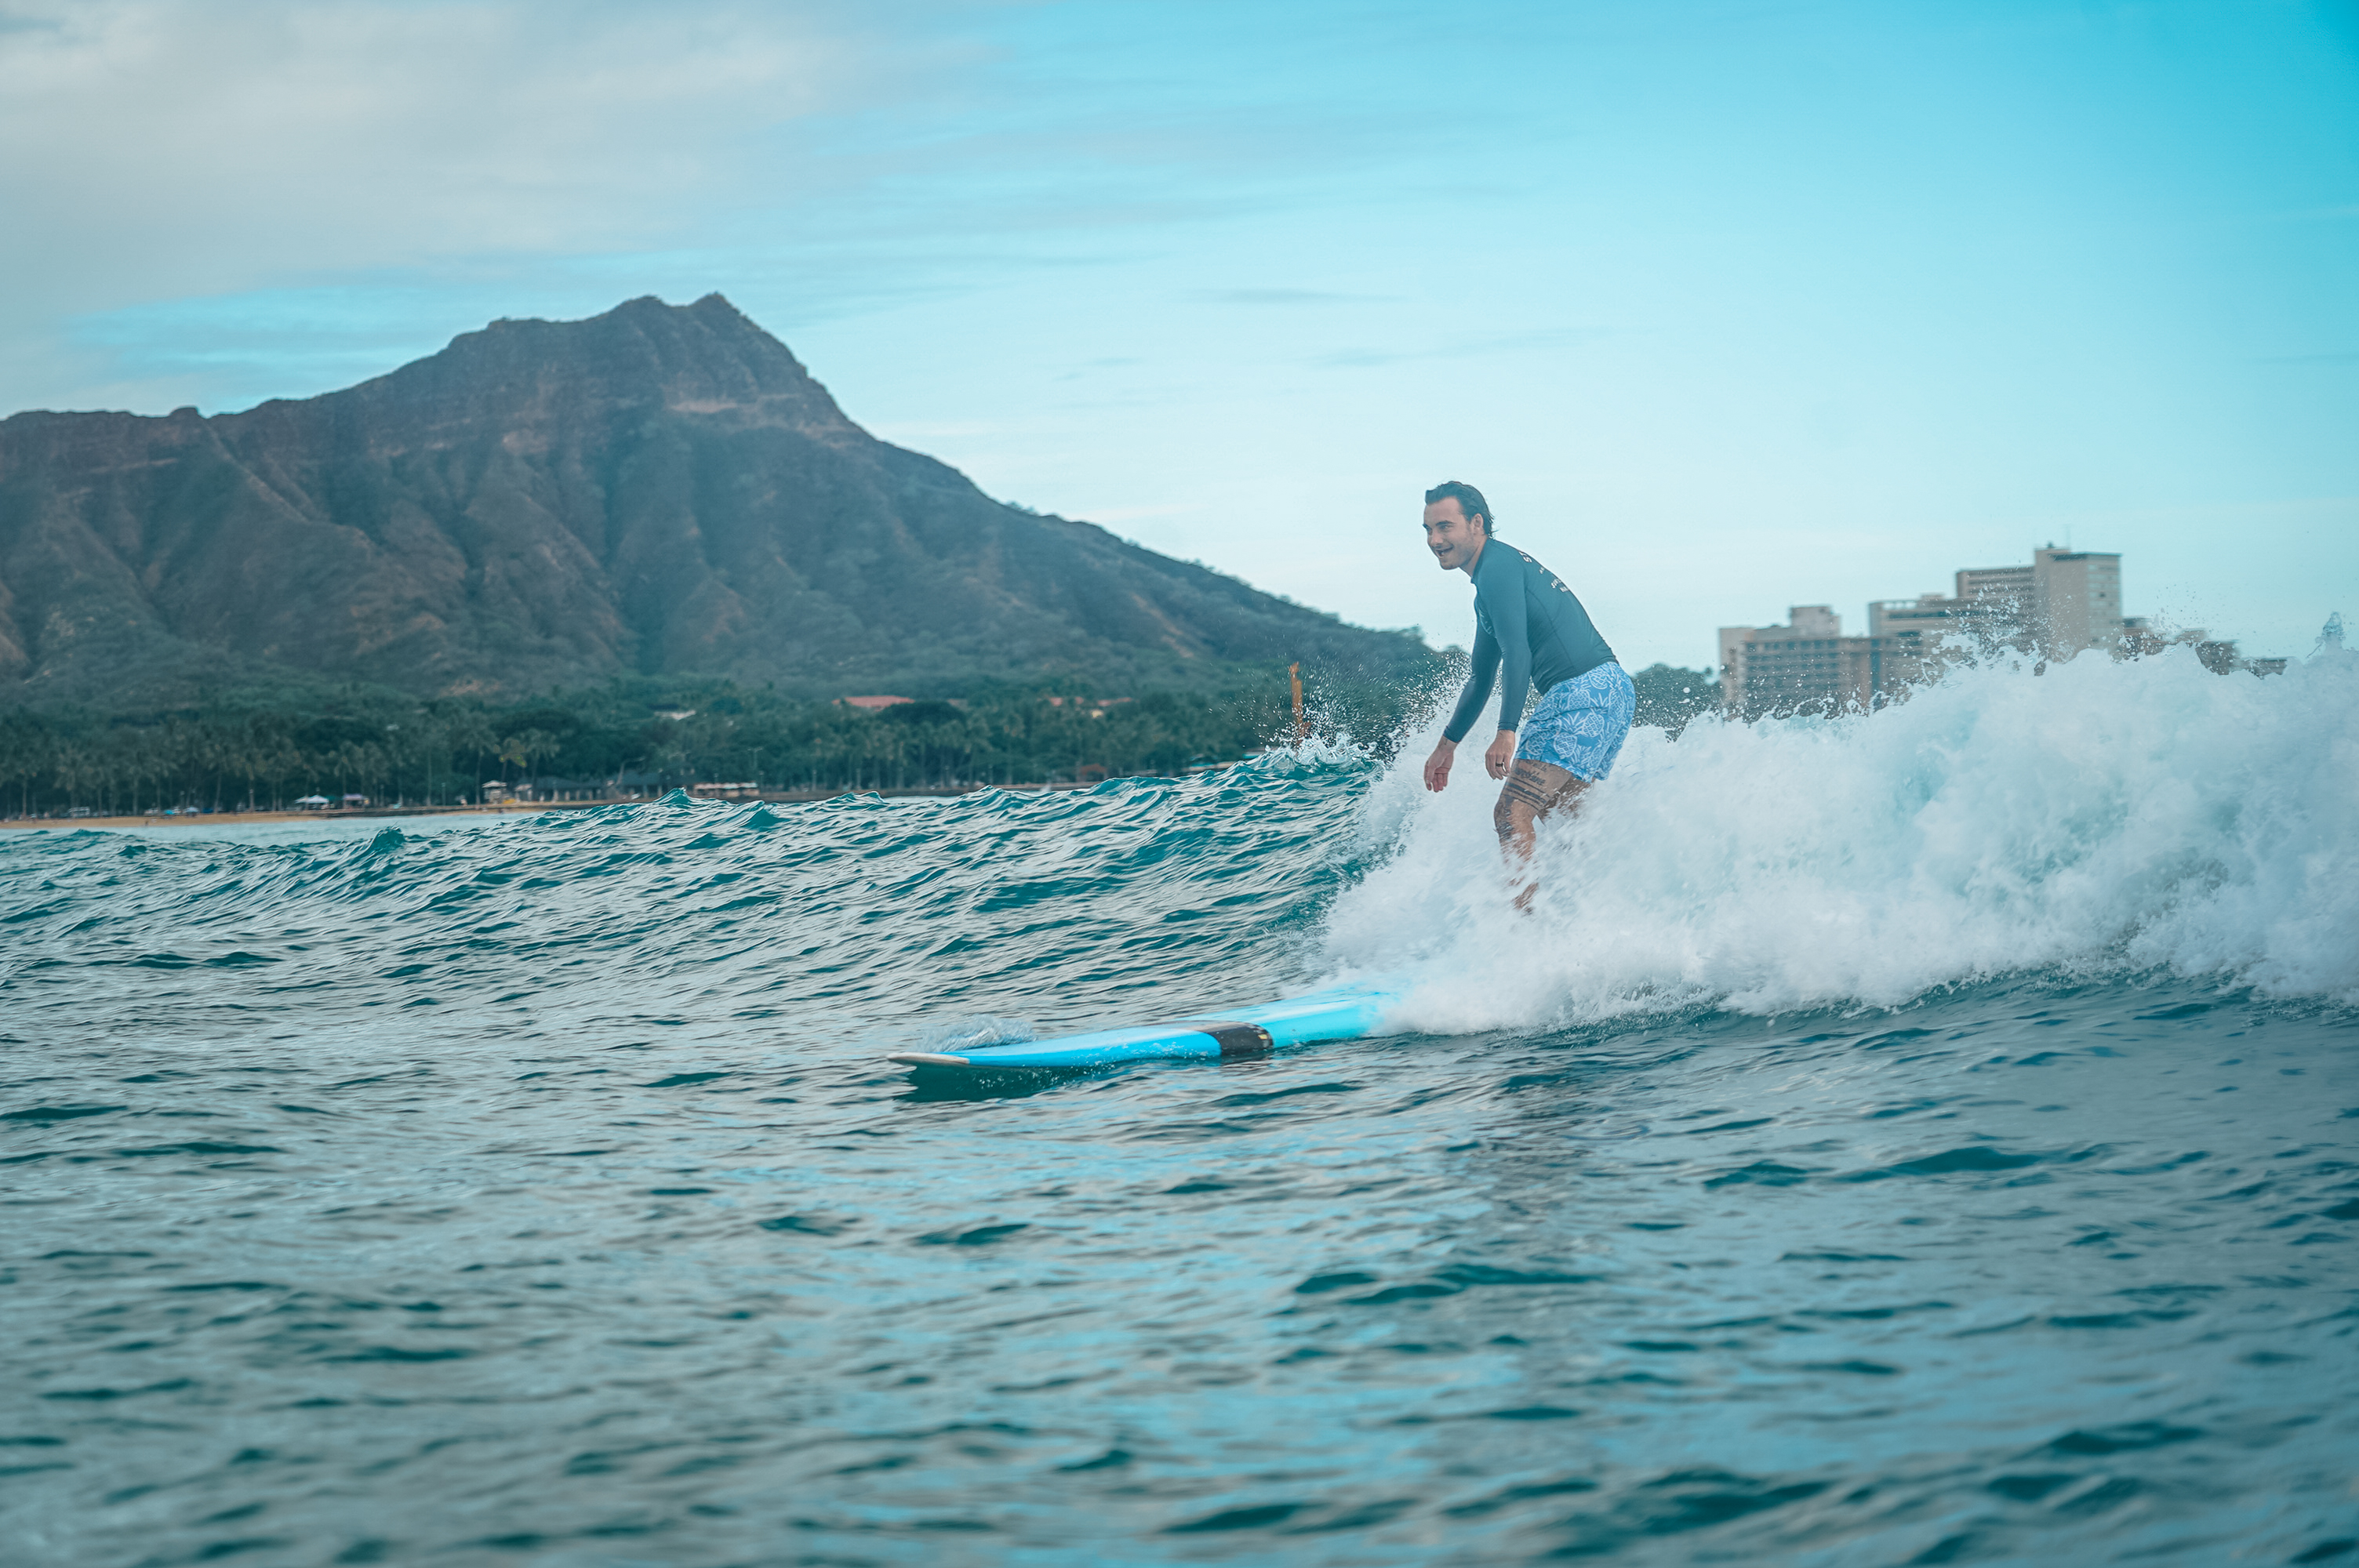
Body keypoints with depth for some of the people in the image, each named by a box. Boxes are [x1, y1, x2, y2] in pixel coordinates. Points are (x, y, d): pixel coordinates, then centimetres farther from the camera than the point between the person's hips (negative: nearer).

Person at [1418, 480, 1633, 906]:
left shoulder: (1497, 564, -5)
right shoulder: (1487, 590, 26)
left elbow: (1517, 653, -18)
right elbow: (1481, 680, 36)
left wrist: (1507, 733, -26)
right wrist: (1447, 745, 40)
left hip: (1583, 692, -11)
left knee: (1512, 813, -17)